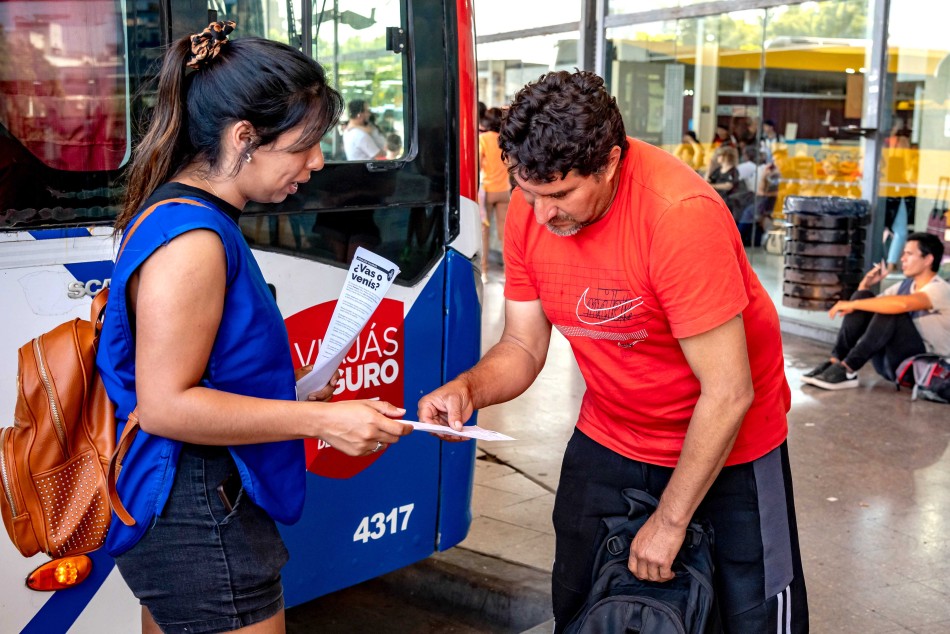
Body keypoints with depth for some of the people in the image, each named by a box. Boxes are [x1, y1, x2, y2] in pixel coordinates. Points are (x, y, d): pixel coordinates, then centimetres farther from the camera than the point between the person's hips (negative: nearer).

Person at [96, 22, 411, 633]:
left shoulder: (175, 216, 9)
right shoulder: (192, 241, -23)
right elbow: (165, 406, -25)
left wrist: (290, 392, 11)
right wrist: (322, 420, -23)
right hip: (201, 529, -10)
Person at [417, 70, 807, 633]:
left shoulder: (681, 214, -31)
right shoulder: (529, 210, -14)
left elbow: (728, 392, -27)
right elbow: (523, 347, -5)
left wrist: (669, 522, -19)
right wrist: (468, 388, -28)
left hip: (725, 442, -5)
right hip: (608, 438, 5)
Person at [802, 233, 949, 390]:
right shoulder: (905, 285, 14)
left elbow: (902, 304, -33)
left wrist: (853, 304, -28)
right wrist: (865, 285, -1)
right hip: (893, 365, 7)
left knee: (890, 311, -30)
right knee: (863, 296, -6)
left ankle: (847, 370, -30)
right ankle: (835, 362, -17)